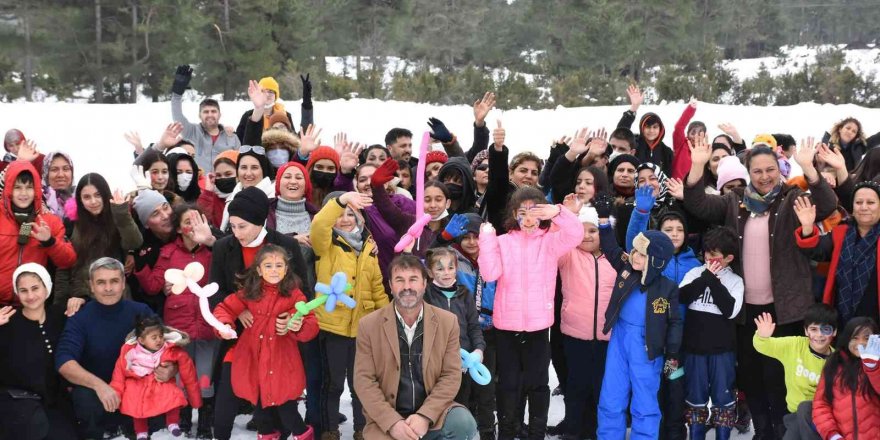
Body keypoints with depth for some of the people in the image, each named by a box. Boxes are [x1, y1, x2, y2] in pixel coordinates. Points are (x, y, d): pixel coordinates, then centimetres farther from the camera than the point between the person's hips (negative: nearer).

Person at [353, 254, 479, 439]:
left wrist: (425, 416, -16)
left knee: (464, 423, -27)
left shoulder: (447, 322, 1)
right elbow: (364, 380, -4)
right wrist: (392, 422, -17)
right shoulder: (368, 325, -2)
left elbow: (451, 375, -2)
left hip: (433, 414, 1)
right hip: (386, 421, -1)